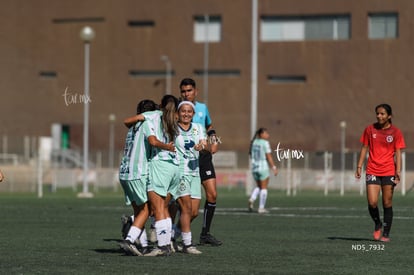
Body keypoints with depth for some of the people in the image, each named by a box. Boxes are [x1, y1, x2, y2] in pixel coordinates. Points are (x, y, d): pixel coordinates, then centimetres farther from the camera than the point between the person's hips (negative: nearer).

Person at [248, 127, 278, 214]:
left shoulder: (254, 142, 8)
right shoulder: (265, 143, -11)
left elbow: (251, 155, 15)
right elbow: (269, 157, -15)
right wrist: (274, 168, -11)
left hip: (254, 168, 6)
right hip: (263, 168, -6)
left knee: (258, 186, 20)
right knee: (264, 188, 4)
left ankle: (252, 199, -5)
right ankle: (261, 208, 2)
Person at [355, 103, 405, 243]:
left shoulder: (395, 132, 1)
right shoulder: (370, 129, 5)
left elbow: (398, 153, 1)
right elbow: (364, 148, 10)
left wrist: (398, 171, -9)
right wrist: (359, 166, 4)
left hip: (389, 172, -1)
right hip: (372, 171, 1)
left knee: (387, 204, 1)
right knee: (372, 203, -11)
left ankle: (386, 234, 11)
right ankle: (377, 225, 17)